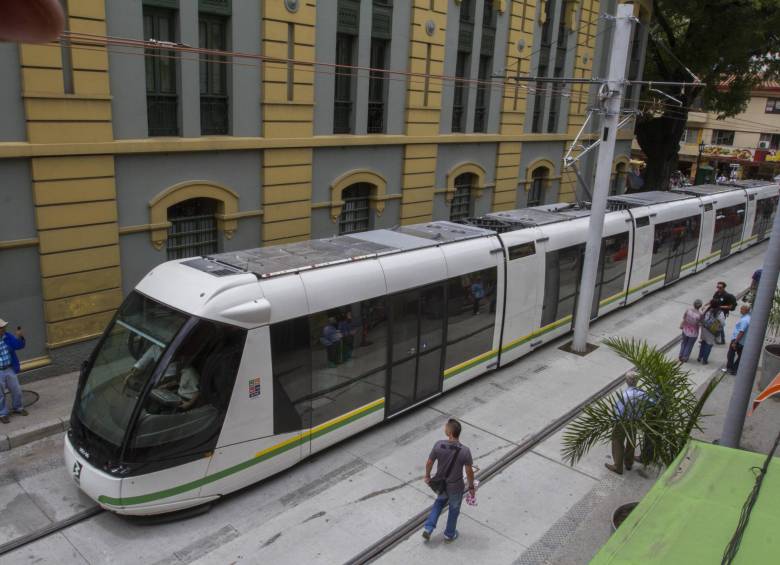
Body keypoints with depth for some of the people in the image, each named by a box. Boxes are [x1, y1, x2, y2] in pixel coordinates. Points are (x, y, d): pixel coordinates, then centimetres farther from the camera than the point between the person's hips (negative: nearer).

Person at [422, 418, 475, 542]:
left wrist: (427, 476, 11)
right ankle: (449, 534, 44)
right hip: (455, 487, -2)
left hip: (440, 483, 2)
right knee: (454, 509, 25)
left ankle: (428, 528, 29)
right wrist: (471, 487, 1)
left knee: (439, 501, 32)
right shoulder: (465, 451, -27)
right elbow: (469, 472, -16)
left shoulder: (438, 445, -22)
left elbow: (429, 463, -9)